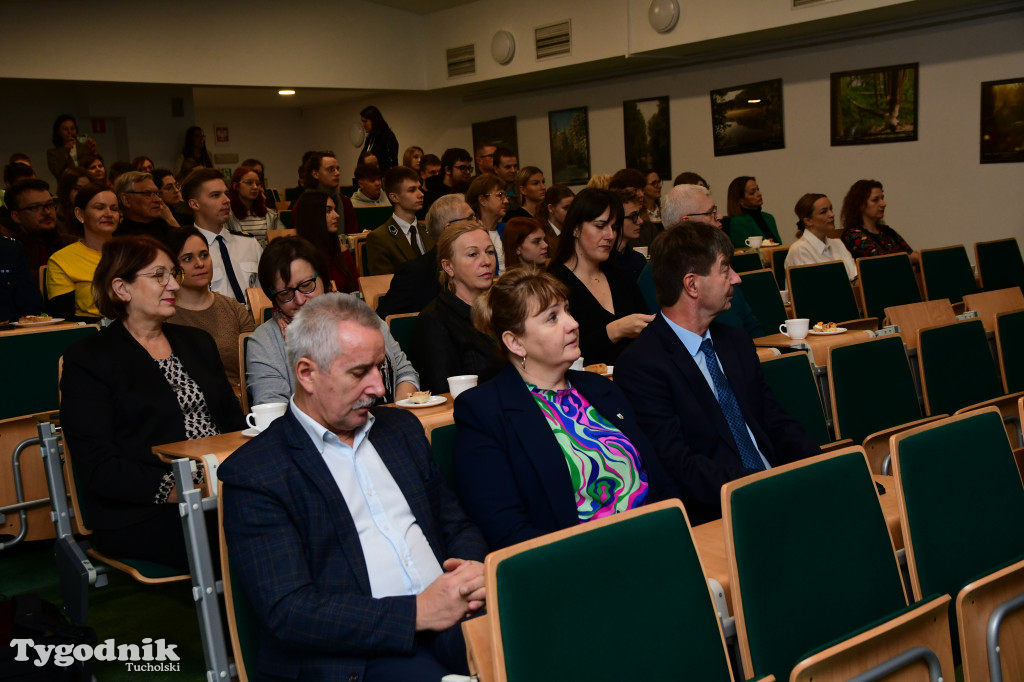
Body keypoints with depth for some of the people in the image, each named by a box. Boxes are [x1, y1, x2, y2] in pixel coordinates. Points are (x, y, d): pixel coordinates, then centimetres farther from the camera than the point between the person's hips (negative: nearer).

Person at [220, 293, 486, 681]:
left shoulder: (401, 428, 17)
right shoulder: (253, 474, -3)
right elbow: (286, 612, -11)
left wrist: (474, 569, -3)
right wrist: (417, 612, -18)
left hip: (449, 615, 6)